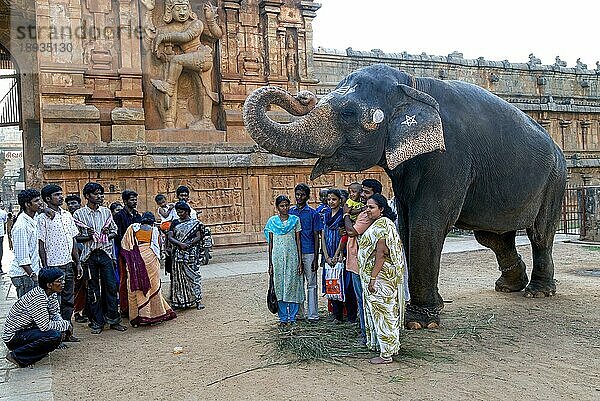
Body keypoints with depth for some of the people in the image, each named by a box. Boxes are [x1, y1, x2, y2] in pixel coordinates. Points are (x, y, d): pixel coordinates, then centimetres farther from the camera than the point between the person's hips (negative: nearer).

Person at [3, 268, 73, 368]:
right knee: (54, 336, -28)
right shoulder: (38, 297, -27)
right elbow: (45, 326, -30)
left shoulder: (52, 294, 0)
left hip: (27, 329, 9)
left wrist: (63, 328, -9)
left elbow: (55, 313, 10)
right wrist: (66, 325, -16)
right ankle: (17, 355, -10)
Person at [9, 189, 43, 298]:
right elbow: (22, 258, -20)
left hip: (33, 272, 9)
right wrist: (33, 275, -21)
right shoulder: (21, 226, -19)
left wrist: (40, 270, 17)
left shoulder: (33, 221, 10)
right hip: (23, 275, -9)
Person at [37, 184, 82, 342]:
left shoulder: (67, 215, 12)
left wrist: (78, 263, 13)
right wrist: (45, 267, -13)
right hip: (54, 265, -6)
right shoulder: (43, 218, -7)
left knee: (68, 301, 11)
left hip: (68, 264, 7)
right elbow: (41, 244, -9)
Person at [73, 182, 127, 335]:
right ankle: (96, 322, 14)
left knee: (111, 286, 1)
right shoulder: (79, 214, 0)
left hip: (105, 253, 2)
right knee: (93, 289, 4)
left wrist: (108, 235, -7)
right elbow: (75, 237, -1)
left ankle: (113, 320, 11)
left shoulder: (106, 211, 10)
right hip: (89, 255, -2)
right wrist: (88, 237, -17)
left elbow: (115, 231, 14)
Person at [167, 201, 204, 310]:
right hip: (178, 254, 3)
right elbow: (170, 237, 2)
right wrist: (180, 244, -15)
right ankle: (178, 301, 9)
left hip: (191, 253, -3)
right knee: (178, 277, 3)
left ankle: (197, 300, 2)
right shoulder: (175, 223, 12)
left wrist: (188, 244, -16)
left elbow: (198, 237, -3)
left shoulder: (195, 223, 4)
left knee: (193, 275, -3)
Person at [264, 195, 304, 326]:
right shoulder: (272, 221, 4)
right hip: (277, 257, 1)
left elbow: (298, 241, 4)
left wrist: (300, 261, -1)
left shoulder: (295, 220, 3)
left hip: (292, 256, 0)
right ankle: (283, 318, 12)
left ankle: (292, 317, 13)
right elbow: (271, 243, 6)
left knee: (293, 285, 1)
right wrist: (270, 264, 3)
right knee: (280, 286, 3)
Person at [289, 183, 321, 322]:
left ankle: (312, 314, 6)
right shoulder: (290, 212, 8)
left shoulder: (313, 213, 0)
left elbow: (316, 237, 0)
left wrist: (316, 258, -6)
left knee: (311, 284, 1)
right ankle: (300, 312, 19)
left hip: (309, 253, -3)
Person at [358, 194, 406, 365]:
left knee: (382, 312, -3)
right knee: (378, 312, 16)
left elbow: (381, 254, -23)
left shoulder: (382, 225, -17)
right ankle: (380, 345, 27)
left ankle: (386, 354, 4)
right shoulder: (377, 224, 15)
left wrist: (373, 278, -24)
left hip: (380, 277, -10)